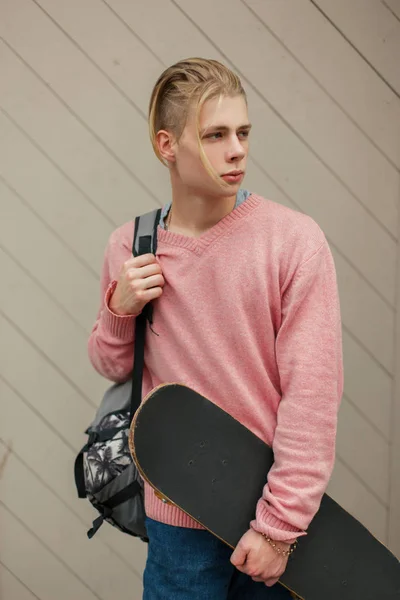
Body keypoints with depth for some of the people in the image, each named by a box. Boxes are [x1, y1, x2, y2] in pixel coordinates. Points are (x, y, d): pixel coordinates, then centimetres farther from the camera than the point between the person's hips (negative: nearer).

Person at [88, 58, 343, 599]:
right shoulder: (129, 248, -4)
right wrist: (120, 309, -10)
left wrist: (281, 523, -13)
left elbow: (313, 393, -13)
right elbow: (112, 369, 10)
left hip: (277, 518, -1)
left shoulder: (295, 240, -13)